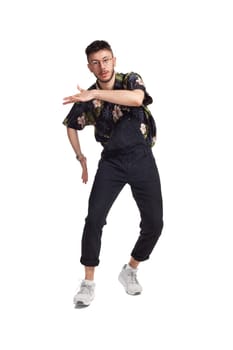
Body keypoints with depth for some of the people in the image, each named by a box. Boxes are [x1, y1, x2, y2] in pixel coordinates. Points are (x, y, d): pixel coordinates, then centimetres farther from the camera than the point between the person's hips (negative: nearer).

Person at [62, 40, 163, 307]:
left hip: (142, 158, 0)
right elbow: (71, 125, 18)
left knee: (154, 223, -1)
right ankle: (88, 283, -1)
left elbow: (137, 98, -29)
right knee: (94, 219, -13)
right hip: (112, 162, 1)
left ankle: (130, 271, 22)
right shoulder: (88, 97, 1)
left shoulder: (131, 80, -4)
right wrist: (81, 158, 9)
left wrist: (96, 94, -33)